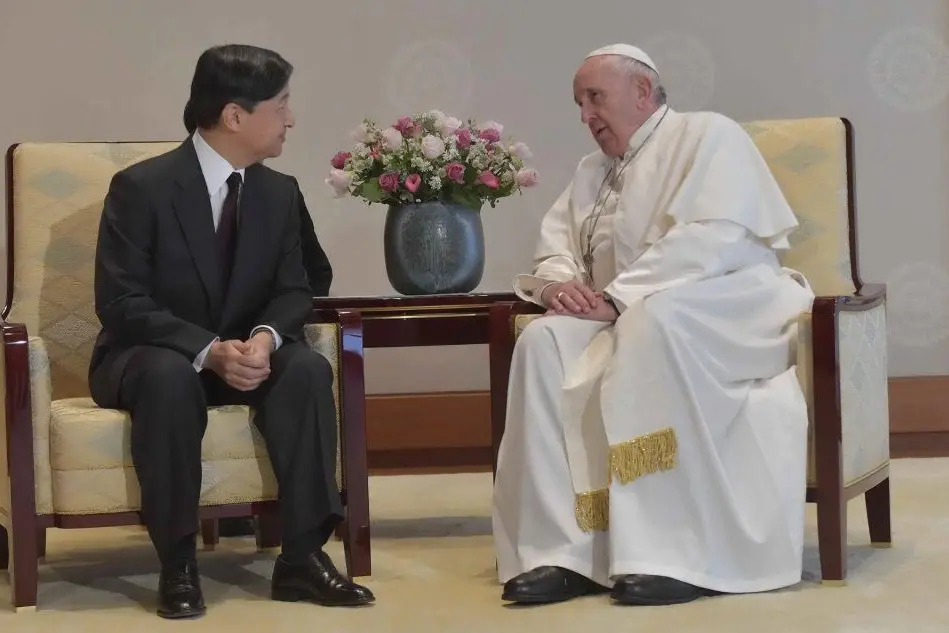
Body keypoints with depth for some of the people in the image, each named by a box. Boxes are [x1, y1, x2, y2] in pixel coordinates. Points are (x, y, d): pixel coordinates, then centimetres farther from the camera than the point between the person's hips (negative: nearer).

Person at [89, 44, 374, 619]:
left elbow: (293, 291, 2)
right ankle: (178, 564, -28)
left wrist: (265, 337, -23)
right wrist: (207, 351, -31)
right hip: (150, 356, -4)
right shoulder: (141, 187, -16)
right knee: (170, 376, -39)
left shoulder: (280, 192, 1)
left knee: (308, 367, -26)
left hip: (241, 353, 4)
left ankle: (303, 556, -23)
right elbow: (121, 303, -19)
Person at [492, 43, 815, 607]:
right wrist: (558, 283, -9)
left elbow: (714, 239, -16)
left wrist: (618, 297, -21)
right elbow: (555, 246, 16)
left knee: (653, 321, -38)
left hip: (731, 304, -6)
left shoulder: (708, 134, -1)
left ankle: (682, 553, -37)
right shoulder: (592, 172, 22)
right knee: (544, 342, -22)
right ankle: (564, 549, -28)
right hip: (632, 319, 7)